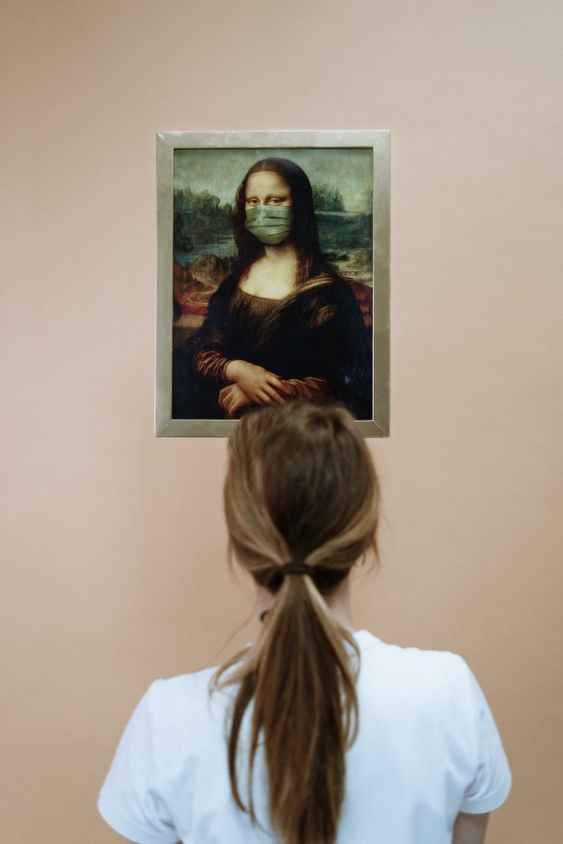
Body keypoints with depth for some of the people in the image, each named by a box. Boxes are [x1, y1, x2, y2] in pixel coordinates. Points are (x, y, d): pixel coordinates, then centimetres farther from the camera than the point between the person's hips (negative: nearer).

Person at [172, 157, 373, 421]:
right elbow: (202, 350, 7)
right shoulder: (235, 275, 10)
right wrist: (237, 370, -14)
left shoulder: (328, 288, -6)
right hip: (222, 406, 4)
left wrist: (276, 391, -18)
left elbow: (338, 383, -8)